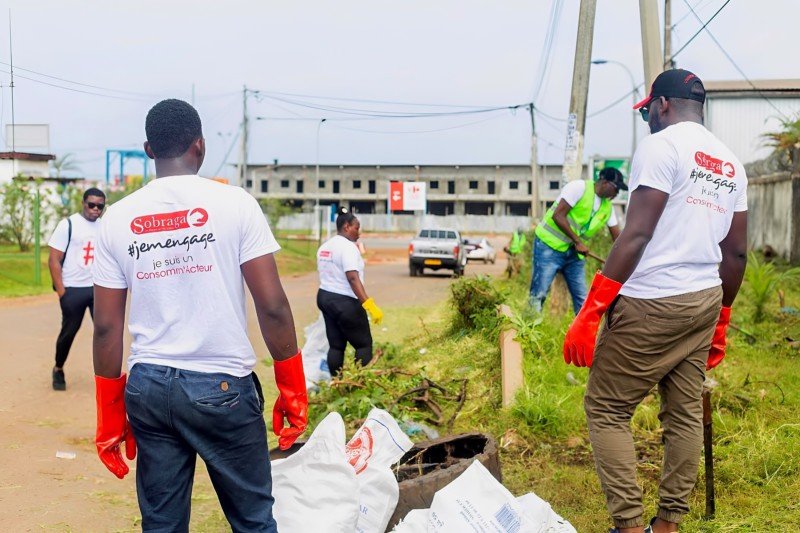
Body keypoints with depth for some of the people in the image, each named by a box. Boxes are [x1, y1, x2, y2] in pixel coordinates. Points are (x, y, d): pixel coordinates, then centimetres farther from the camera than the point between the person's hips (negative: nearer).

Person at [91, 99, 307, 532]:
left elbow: (106, 326, 4)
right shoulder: (234, 204, -6)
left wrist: (110, 414, 13)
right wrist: (293, 389, 1)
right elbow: (272, 306, -9)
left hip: (148, 387, 4)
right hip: (223, 388, -3)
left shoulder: (118, 217, 3)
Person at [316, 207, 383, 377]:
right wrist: (369, 304, -29)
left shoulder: (325, 246, 11)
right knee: (364, 344, 2)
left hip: (324, 297, 9)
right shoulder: (347, 247, -17)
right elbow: (353, 278, -26)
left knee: (336, 345, 11)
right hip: (344, 302, -9)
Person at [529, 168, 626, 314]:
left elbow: (618, 237, 10)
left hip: (574, 253, 7)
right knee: (539, 294, -10)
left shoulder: (608, 206, 7)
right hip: (549, 245, -7)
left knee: (582, 299, 4)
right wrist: (578, 241, -19)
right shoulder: (579, 187, -14)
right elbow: (558, 215, -20)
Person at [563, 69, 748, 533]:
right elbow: (736, 254, 16)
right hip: (705, 302, 8)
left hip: (651, 303, -8)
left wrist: (590, 310, -17)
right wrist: (721, 321, 25)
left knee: (606, 409, 1)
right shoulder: (732, 164, 15)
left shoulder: (662, 146, -9)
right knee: (686, 414, 11)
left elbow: (636, 235, -17)